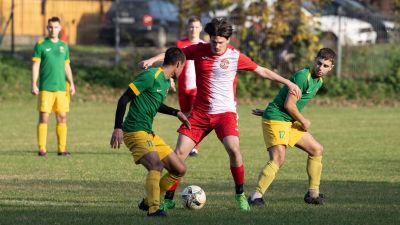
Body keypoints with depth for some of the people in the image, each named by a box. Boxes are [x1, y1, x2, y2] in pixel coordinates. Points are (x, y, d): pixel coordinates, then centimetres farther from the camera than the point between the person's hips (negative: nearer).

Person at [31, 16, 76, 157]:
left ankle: (62, 148, 6)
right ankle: (42, 149, -3)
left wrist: (71, 84, 8)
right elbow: (35, 66, -2)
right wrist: (34, 85, -9)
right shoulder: (41, 45, 1)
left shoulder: (64, 46, 13)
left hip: (61, 88, 4)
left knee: (62, 118, 2)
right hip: (45, 88, -4)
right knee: (44, 117, -5)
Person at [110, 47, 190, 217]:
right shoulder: (151, 76, -14)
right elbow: (124, 99, -17)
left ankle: (147, 202, 19)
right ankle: (154, 208, -29)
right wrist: (118, 128, -24)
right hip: (135, 132, -10)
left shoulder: (166, 83, 15)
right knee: (156, 165, -31)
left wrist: (176, 113, 25)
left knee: (179, 170, 9)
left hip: (149, 133, 10)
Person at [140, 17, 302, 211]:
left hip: (225, 113, -2)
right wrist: (152, 60, -16)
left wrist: (287, 82, 5)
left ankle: (240, 194, -8)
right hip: (200, 113, 2)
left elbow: (262, 71, 4)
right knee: (180, 153, -4)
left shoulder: (235, 56, -5)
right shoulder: (199, 50, -1)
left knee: (233, 148, -26)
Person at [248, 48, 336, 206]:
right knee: (278, 159, -25)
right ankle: (256, 196, -27)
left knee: (317, 150, 15)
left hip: (290, 122, 10)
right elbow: (289, 104, -20)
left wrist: (268, 111, 24)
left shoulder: (318, 81, 13)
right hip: (276, 120, -10)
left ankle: (313, 193, 22)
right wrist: (303, 121, -8)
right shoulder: (303, 76, -19)